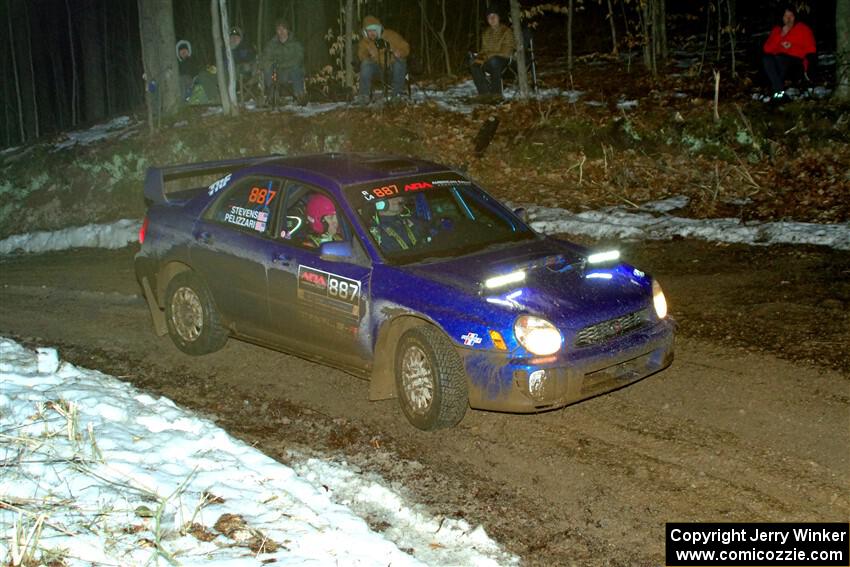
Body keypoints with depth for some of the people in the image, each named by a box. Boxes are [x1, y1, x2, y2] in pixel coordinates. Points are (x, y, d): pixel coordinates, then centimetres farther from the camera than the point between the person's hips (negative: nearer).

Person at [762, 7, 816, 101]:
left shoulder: (803, 29, 7)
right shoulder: (777, 30, 15)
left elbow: (810, 49, 3)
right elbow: (767, 48, 4)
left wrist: (792, 47, -11)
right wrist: (781, 35, -7)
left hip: (797, 60, -3)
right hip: (779, 60, 3)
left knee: (779, 58, -35)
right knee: (767, 58, -31)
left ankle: (775, 90, -25)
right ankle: (780, 91, -37)